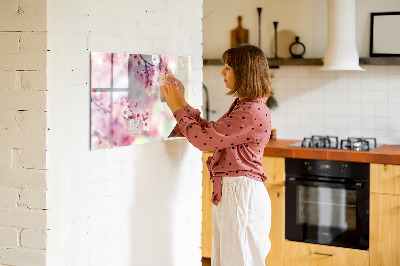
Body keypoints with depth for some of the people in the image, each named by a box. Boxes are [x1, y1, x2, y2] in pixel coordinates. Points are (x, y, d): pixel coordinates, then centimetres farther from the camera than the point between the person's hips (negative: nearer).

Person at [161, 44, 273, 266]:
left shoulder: (253, 112, -20)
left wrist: (178, 108, -7)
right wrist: (182, 103, 13)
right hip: (228, 192, 10)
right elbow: (210, 132, 16)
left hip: (242, 193, -10)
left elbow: (204, 139, -19)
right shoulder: (242, 106, 14)